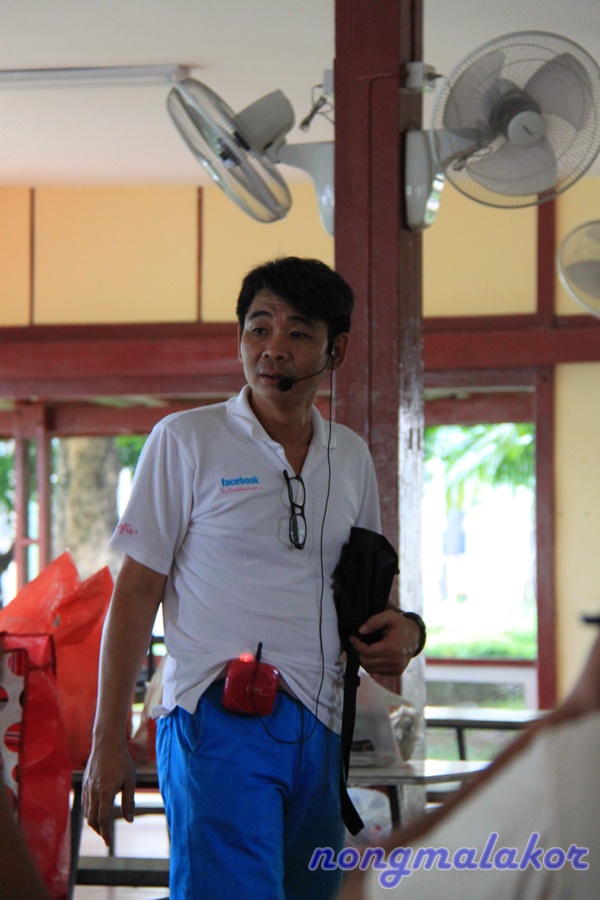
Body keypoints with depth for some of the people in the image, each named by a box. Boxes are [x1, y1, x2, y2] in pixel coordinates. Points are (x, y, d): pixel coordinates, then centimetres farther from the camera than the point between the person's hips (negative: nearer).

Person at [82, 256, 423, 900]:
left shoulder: (351, 456, 15)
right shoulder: (185, 441, 1)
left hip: (319, 729, 5)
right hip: (218, 722, -5)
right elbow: (137, 591, -1)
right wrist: (107, 741, -6)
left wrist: (402, 628, 2)